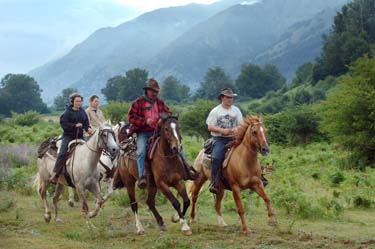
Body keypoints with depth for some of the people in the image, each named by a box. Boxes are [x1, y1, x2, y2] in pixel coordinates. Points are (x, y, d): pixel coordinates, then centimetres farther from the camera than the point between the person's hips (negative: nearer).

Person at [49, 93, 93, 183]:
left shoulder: (82, 112, 11)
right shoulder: (67, 112, -5)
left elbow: (86, 122, 15)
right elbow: (63, 124, -12)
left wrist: (88, 128, -7)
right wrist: (75, 125, -22)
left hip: (79, 136, 5)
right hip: (68, 136, -5)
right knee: (62, 153, -16)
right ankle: (55, 174, -15)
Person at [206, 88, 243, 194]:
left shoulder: (236, 110, 13)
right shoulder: (215, 111, 4)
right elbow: (210, 127, 0)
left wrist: (236, 129, -11)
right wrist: (222, 130, -15)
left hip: (233, 138, 3)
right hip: (219, 138, -3)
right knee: (217, 157, -26)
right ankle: (213, 183, -21)